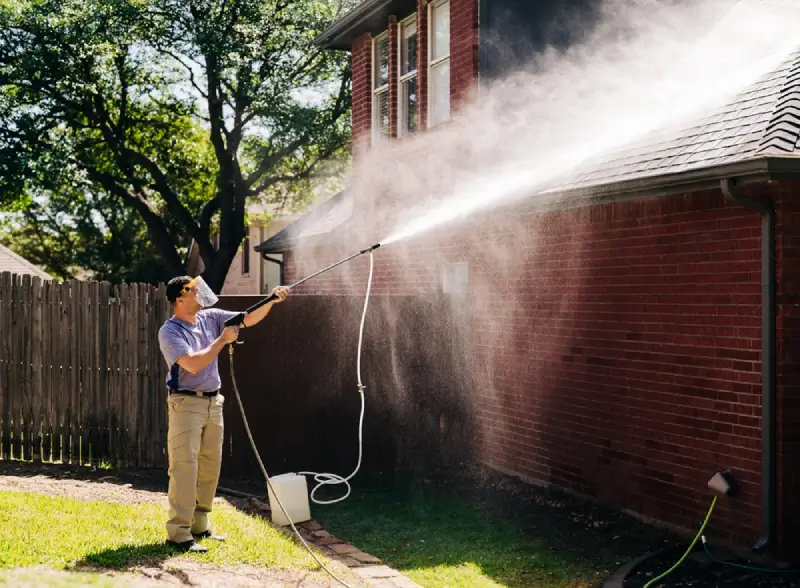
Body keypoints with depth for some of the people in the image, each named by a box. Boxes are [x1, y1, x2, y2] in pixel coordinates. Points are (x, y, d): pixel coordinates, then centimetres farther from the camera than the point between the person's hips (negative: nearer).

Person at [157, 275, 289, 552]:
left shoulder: (210, 318, 8)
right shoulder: (169, 331, -12)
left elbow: (249, 319, 10)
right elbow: (193, 364, -23)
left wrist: (271, 301, -5)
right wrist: (223, 340, -16)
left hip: (213, 402, 7)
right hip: (186, 403, -7)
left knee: (211, 467, 11)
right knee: (185, 468, -10)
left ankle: (199, 526, 21)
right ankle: (178, 533, -10)